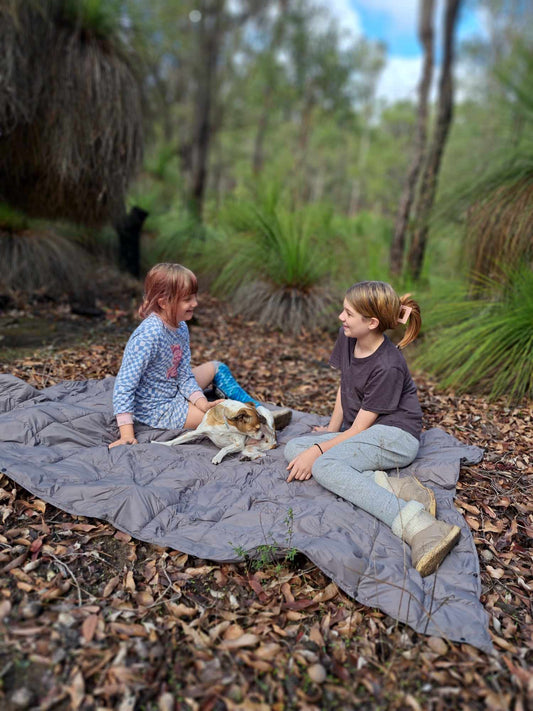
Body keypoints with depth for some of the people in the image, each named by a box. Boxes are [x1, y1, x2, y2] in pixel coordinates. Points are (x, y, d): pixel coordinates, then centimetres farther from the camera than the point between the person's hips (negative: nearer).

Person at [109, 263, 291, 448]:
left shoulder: (180, 328, -4)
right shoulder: (149, 335, -30)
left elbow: (184, 375, -2)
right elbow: (124, 384, -29)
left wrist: (203, 404, -17)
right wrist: (127, 434, -32)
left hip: (174, 392, 9)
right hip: (156, 411, -9)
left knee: (216, 368, 14)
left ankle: (256, 407, 20)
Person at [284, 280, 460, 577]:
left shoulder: (388, 366, -22)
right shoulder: (347, 338, 1)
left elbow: (359, 428, -19)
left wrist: (319, 449, -22)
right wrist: (332, 430, 12)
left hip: (395, 434, -9)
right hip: (357, 432, 9)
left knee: (324, 466, -32)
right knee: (293, 448, -9)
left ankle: (415, 523, -45)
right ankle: (388, 485, -24)